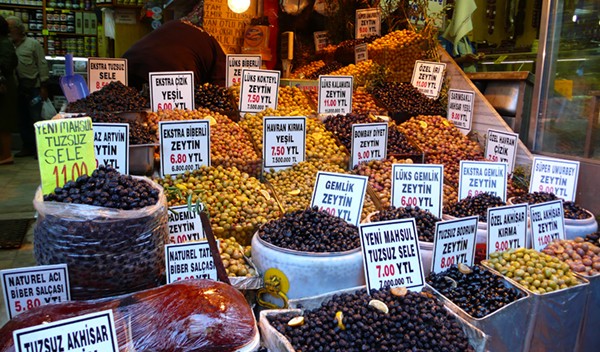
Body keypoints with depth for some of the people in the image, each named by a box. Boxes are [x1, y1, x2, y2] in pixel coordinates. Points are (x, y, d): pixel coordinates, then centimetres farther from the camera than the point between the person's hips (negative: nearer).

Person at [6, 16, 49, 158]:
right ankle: (28, 147, 18)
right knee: (22, 119, 9)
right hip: (17, 88, 5)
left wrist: (43, 86, -7)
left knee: (36, 118, -4)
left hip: (33, 88, -5)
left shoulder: (33, 44, 0)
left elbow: (42, 65, -3)